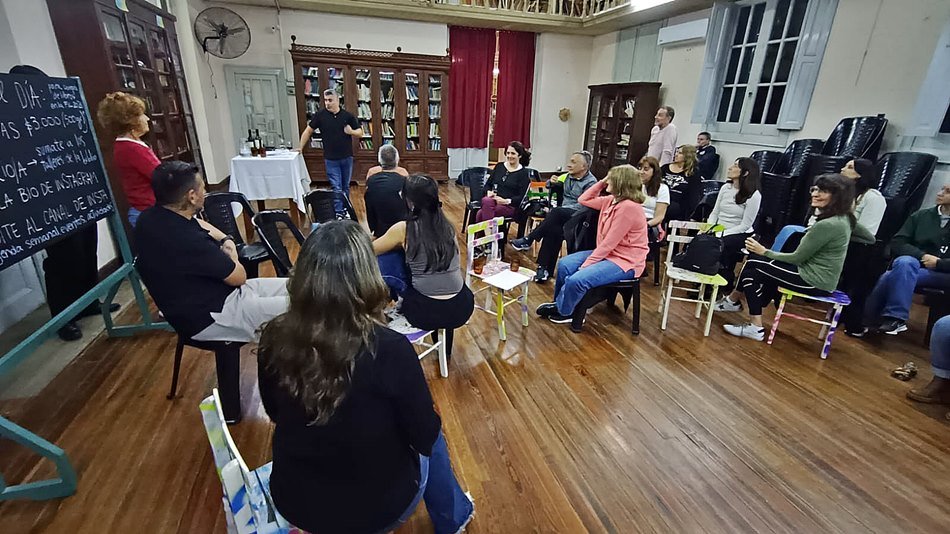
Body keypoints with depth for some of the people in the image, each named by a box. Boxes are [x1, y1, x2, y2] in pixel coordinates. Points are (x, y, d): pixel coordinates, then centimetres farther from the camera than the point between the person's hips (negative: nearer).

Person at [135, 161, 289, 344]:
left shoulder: (151, 217, -1)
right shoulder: (188, 240, -31)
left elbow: (199, 223, 22)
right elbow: (239, 277, -17)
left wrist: (226, 240, 4)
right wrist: (231, 255, 3)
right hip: (207, 317, -10)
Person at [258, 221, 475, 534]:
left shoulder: (274, 339, -17)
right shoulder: (389, 350, -31)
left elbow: (275, 413, 2)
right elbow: (424, 436, -16)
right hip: (375, 509, -4)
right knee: (432, 439, 24)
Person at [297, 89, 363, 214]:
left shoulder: (348, 116, -1)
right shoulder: (320, 115, -3)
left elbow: (360, 133, 3)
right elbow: (308, 130, 6)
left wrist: (351, 131, -17)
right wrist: (300, 147, 5)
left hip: (347, 157, 2)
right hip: (331, 159, -2)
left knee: (346, 187, 14)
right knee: (336, 188, -4)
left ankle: (346, 210, 28)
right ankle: (338, 214, 0)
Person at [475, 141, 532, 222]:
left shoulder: (523, 173, 3)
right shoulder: (499, 166, 17)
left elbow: (522, 197, -4)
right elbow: (488, 184, 20)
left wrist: (506, 201, -20)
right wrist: (489, 192, -3)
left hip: (510, 205, -4)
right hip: (492, 200, 4)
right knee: (486, 200, -35)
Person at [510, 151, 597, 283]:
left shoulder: (591, 182, -4)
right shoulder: (568, 176, 17)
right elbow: (549, 185, 31)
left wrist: (560, 209, -22)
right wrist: (551, 182, 7)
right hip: (562, 216, 5)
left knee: (556, 212, -35)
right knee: (553, 230, -28)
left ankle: (528, 240, -25)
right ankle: (546, 269, -29)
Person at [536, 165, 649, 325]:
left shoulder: (629, 207, -24)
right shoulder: (612, 200, 5)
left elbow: (609, 243, -24)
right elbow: (584, 200, 16)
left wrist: (586, 264, -19)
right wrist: (601, 182, 4)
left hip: (625, 261, -10)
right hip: (607, 253, 10)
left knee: (577, 280, -24)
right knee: (564, 264, -1)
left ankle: (562, 311, 5)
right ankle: (559, 303, 16)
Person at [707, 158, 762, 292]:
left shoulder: (754, 195, -11)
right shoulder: (725, 187, 6)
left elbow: (745, 225, -12)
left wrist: (723, 234, -21)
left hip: (740, 234, -4)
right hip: (719, 231, 5)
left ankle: (725, 288, -8)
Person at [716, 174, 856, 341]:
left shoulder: (828, 225, -23)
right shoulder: (844, 219, 6)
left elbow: (797, 258, -17)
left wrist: (764, 252, -5)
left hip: (814, 281, -10)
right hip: (820, 277, 10)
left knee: (752, 267, -6)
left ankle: (732, 301, 16)